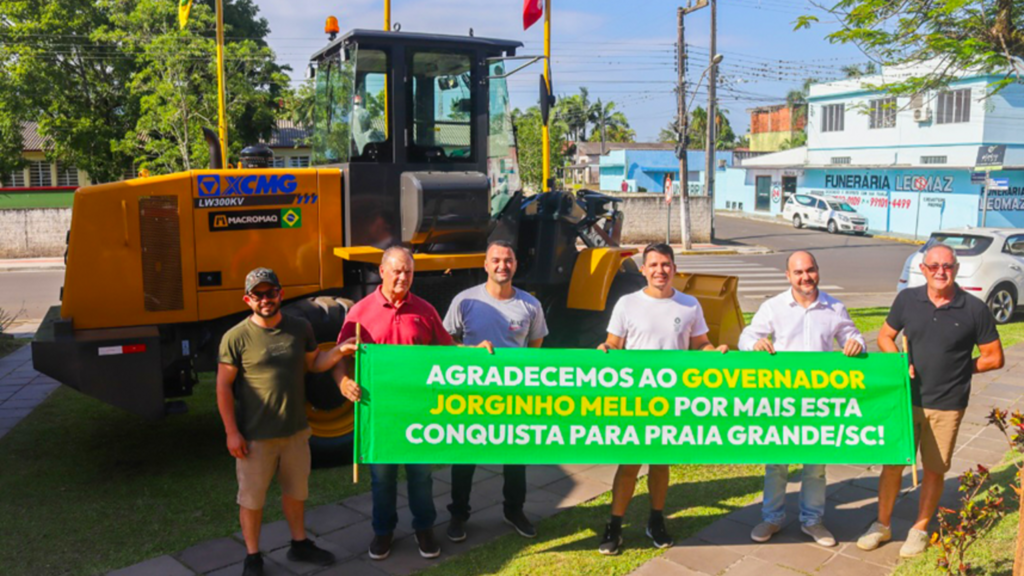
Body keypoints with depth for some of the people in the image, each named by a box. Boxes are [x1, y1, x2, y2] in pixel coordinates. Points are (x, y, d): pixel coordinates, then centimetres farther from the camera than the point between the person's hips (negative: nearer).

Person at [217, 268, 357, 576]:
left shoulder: (300, 328, -1)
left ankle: (300, 544, 40)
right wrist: (232, 432, -13)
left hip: (296, 430, 4)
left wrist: (339, 350, -7)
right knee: (252, 498, 10)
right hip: (255, 435, -4)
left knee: (295, 491, 20)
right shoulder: (236, 338, -14)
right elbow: (224, 387, -11)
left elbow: (314, 363, 11)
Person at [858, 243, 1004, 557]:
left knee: (934, 470, 11)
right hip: (907, 399, 2)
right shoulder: (907, 299, -3)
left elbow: (994, 358, -1)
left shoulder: (974, 309, -9)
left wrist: (959, 369, -6)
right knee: (892, 463, 9)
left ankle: (920, 529, 30)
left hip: (947, 405, -1)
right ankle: (882, 524, 27)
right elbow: (885, 336, 9)